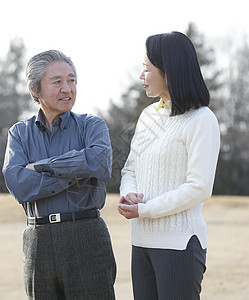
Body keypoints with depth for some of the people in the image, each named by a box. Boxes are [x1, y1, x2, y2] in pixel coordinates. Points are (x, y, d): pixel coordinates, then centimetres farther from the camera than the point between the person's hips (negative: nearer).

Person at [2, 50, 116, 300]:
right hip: (38, 243, 2)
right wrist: (75, 175, -13)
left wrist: (41, 166, -12)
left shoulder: (91, 126, 4)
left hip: (86, 241, -2)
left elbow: (100, 164, -19)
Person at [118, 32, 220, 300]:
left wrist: (143, 210, -12)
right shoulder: (148, 115, 13)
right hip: (142, 241, 7)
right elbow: (130, 170, 17)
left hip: (179, 243, -7)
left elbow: (199, 189, -15)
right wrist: (130, 195, -6)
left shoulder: (201, 120, -10)